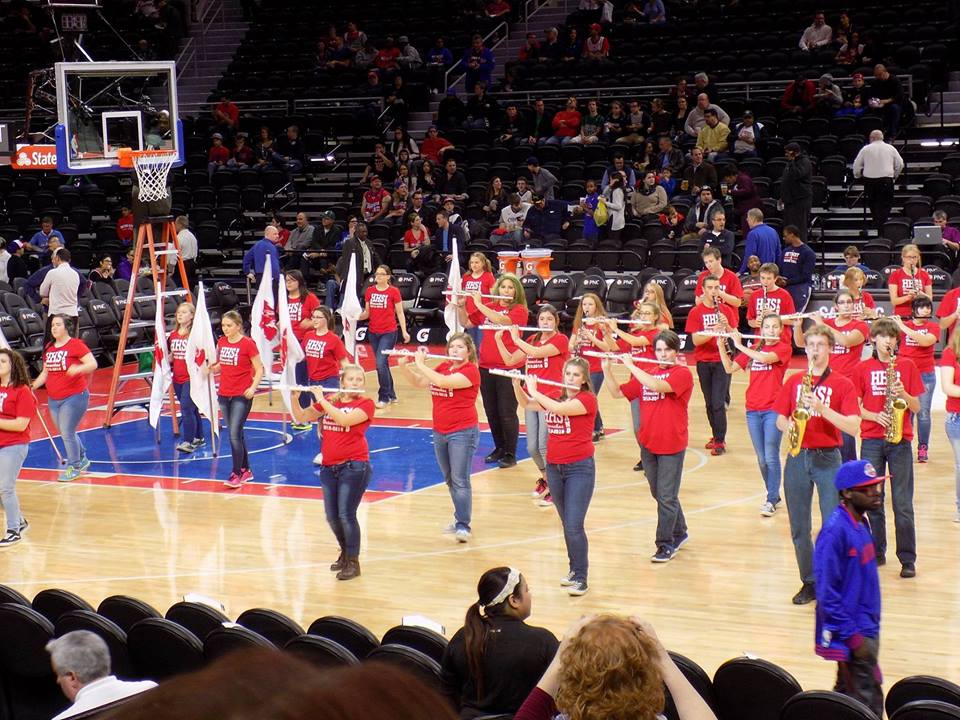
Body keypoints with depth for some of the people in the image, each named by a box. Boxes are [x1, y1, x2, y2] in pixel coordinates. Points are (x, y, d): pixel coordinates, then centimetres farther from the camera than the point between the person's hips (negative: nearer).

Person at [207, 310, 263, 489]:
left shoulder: (248, 344, -11)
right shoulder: (221, 343, 6)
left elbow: (259, 369, -7)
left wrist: (253, 387, -21)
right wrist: (211, 368, -2)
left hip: (242, 396, -6)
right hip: (224, 394, 6)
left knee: (234, 434, -12)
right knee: (236, 434, 13)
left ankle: (237, 474, -5)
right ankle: (246, 470, 25)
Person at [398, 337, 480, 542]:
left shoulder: (471, 371, -13)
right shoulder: (443, 367, 11)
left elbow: (443, 382, -26)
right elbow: (417, 382, 12)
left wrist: (420, 364, -19)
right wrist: (403, 365, -4)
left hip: (463, 433, -8)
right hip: (440, 432, 8)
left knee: (460, 480, -9)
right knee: (450, 480, 14)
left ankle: (463, 526, -8)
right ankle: (461, 517, 26)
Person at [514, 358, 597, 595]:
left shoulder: (587, 399, -11)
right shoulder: (556, 398, 11)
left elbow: (560, 409, -26)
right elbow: (525, 404, 14)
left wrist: (534, 391, -15)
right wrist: (517, 384, -4)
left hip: (579, 468, -7)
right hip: (554, 468, 7)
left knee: (574, 526, -11)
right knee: (567, 524, 15)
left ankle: (581, 579, -5)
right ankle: (575, 569, 26)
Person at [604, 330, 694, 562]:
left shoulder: (683, 374, -9)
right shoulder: (646, 374, 10)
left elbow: (658, 386, -27)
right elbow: (617, 392, 9)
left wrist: (631, 365, -22)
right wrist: (607, 369, -5)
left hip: (672, 445, -6)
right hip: (648, 444, 7)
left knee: (666, 496, -4)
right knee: (659, 494, 16)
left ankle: (666, 544, 4)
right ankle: (680, 532, 34)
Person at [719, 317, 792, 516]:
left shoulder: (784, 348, -3)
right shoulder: (753, 349, 12)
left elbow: (765, 358, -22)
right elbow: (729, 368, 9)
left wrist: (739, 345, -14)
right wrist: (721, 345, -2)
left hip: (773, 410, -5)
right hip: (753, 410, 5)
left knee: (771, 456, -8)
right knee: (761, 458, 8)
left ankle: (771, 501, -4)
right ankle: (774, 495, 21)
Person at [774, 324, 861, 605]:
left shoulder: (842, 385, -2)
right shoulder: (793, 381, 10)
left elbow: (853, 427, -11)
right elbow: (779, 419, 13)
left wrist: (821, 408, -21)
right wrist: (788, 426, -10)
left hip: (827, 458, -3)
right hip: (797, 458, 4)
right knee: (799, 528, 7)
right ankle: (809, 582, 20)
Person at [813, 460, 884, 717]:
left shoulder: (861, 522, 8)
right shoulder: (835, 531, -21)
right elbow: (827, 593, -21)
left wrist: (870, 629, 19)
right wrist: (853, 637, -20)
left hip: (866, 632, 9)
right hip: (851, 635, -9)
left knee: (846, 696, 17)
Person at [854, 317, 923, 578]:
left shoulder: (907, 366, 5)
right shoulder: (863, 368, 5)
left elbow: (916, 407, 4)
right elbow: (856, 407, 5)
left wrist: (903, 393, -14)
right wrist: (875, 416, -12)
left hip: (900, 440, -1)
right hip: (871, 440, 1)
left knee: (903, 503, -3)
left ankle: (908, 559, 2)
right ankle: (877, 553, 17)